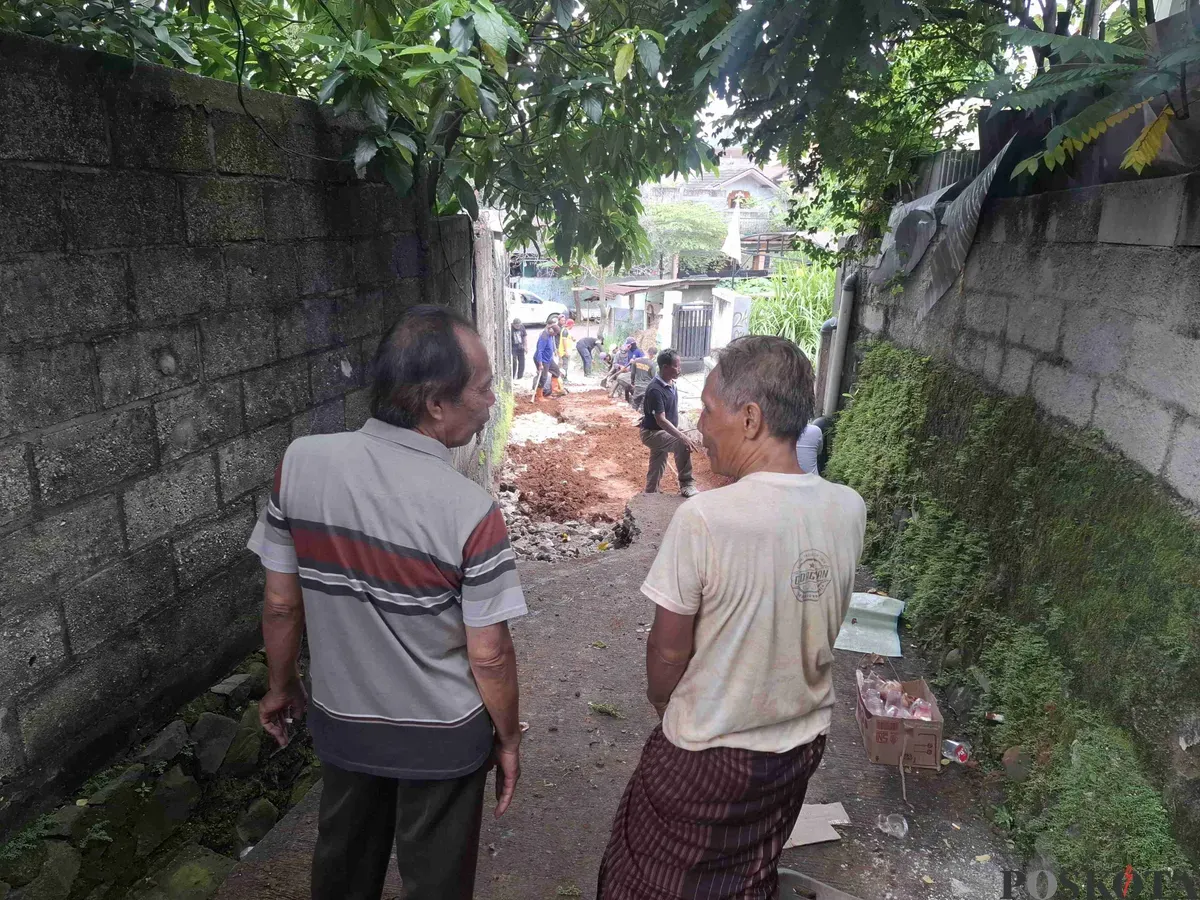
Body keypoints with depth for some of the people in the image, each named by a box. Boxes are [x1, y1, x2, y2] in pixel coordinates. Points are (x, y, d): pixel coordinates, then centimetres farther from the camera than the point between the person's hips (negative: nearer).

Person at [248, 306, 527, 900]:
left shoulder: (300, 462, -17)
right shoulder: (469, 511, -27)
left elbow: (280, 603, -6)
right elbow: (488, 655, -18)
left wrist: (281, 686, 12)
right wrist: (508, 738, 0)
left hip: (341, 721, 4)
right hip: (442, 737, -3)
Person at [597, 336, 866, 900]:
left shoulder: (703, 518, -29)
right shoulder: (850, 509, -13)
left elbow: (669, 648, -16)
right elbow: (822, 624, 1)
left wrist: (663, 704, 1)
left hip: (708, 752, -5)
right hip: (803, 741, 5)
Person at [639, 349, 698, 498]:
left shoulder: (670, 384, 2)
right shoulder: (655, 390, -27)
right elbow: (661, 420, -32)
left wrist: (678, 432, 20)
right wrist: (682, 437, -40)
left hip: (664, 433, 9)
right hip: (652, 433, -9)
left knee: (657, 469, 17)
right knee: (682, 444, -30)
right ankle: (686, 484, -19)